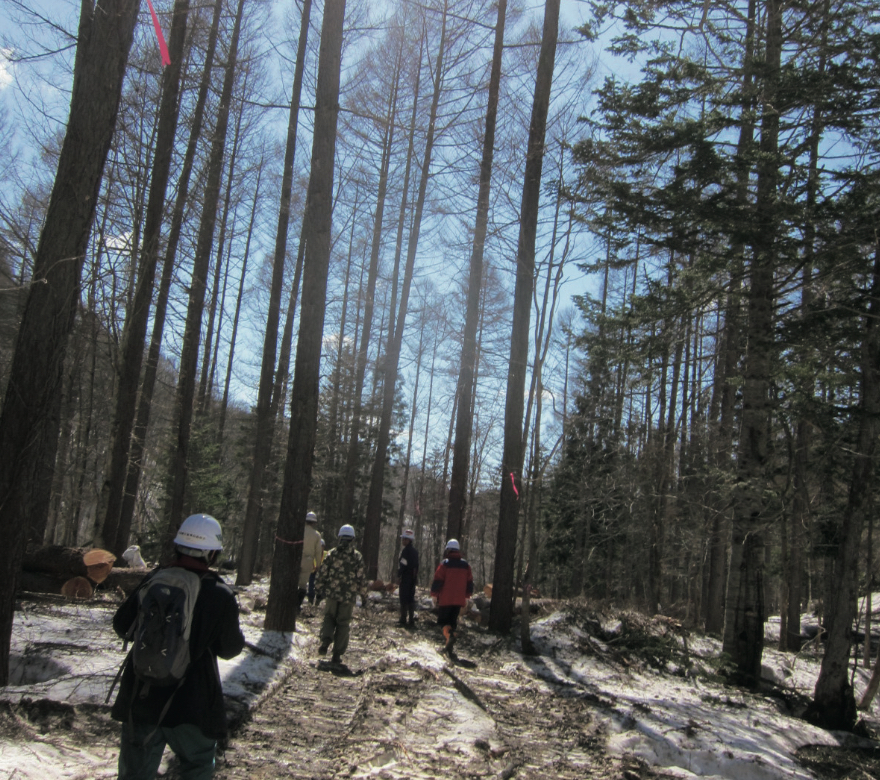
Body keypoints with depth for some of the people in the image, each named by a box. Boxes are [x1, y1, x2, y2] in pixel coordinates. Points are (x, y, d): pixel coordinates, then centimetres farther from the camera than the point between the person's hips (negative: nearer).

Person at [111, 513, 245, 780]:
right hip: (193, 705, -3)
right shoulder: (221, 596, -14)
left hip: (141, 699, 3)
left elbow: (121, 626, 5)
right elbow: (230, 648, -3)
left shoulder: (153, 580, -6)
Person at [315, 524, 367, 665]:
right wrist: (363, 595, 7)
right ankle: (337, 654, 7)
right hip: (349, 595, -1)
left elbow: (322, 572, 1)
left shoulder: (332, 554, -1)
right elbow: (361, 577, -3)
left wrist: (319, 589, 14)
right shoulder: (357, 556, -3)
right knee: (343, 623, 8)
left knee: (329, 617, 20)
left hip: (331, 594, 1)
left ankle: (325, 640, -4)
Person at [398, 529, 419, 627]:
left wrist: (399, 576, -12)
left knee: (404, 599, -5)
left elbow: (402, 564, -18)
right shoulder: (415, 551, 13)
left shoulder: (406, 551, -14)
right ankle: (412, 620, 14)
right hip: (413, 577, 9)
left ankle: (403, 620, -5)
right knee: (411, 598, 12)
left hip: (405, 578, -9)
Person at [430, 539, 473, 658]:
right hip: (459, 600, 4)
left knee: (443, 620, 5)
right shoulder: (466, 565, 7)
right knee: (453, 620, 13)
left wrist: (434, 595, 2)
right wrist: (466, 596, 23)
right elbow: (470, 583, 12)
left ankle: (450, 634, -25)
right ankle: (449, 646, 9)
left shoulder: (444, 564, -9)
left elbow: (437, 581, -10)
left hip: (445, 599, -4)